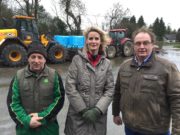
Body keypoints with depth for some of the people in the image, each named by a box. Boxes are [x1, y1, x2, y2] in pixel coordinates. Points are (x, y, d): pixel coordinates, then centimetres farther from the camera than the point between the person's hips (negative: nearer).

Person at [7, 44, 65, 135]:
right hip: (25, 128, 1)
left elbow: (59, 99, -4)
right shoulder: (19, 76, -2)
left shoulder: (54, 75, -3)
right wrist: (26, 120, -14)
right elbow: (13, 102, -2)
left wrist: (43, 117, -12)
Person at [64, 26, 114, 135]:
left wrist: (98, 110, -11)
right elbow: (69, 87, -8)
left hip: (98, 115, 2)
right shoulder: (77, 59, -4)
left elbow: (110, 89, -1)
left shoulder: (107, 63, 2)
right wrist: (83, 110, -11)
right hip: (77, 114, -2)